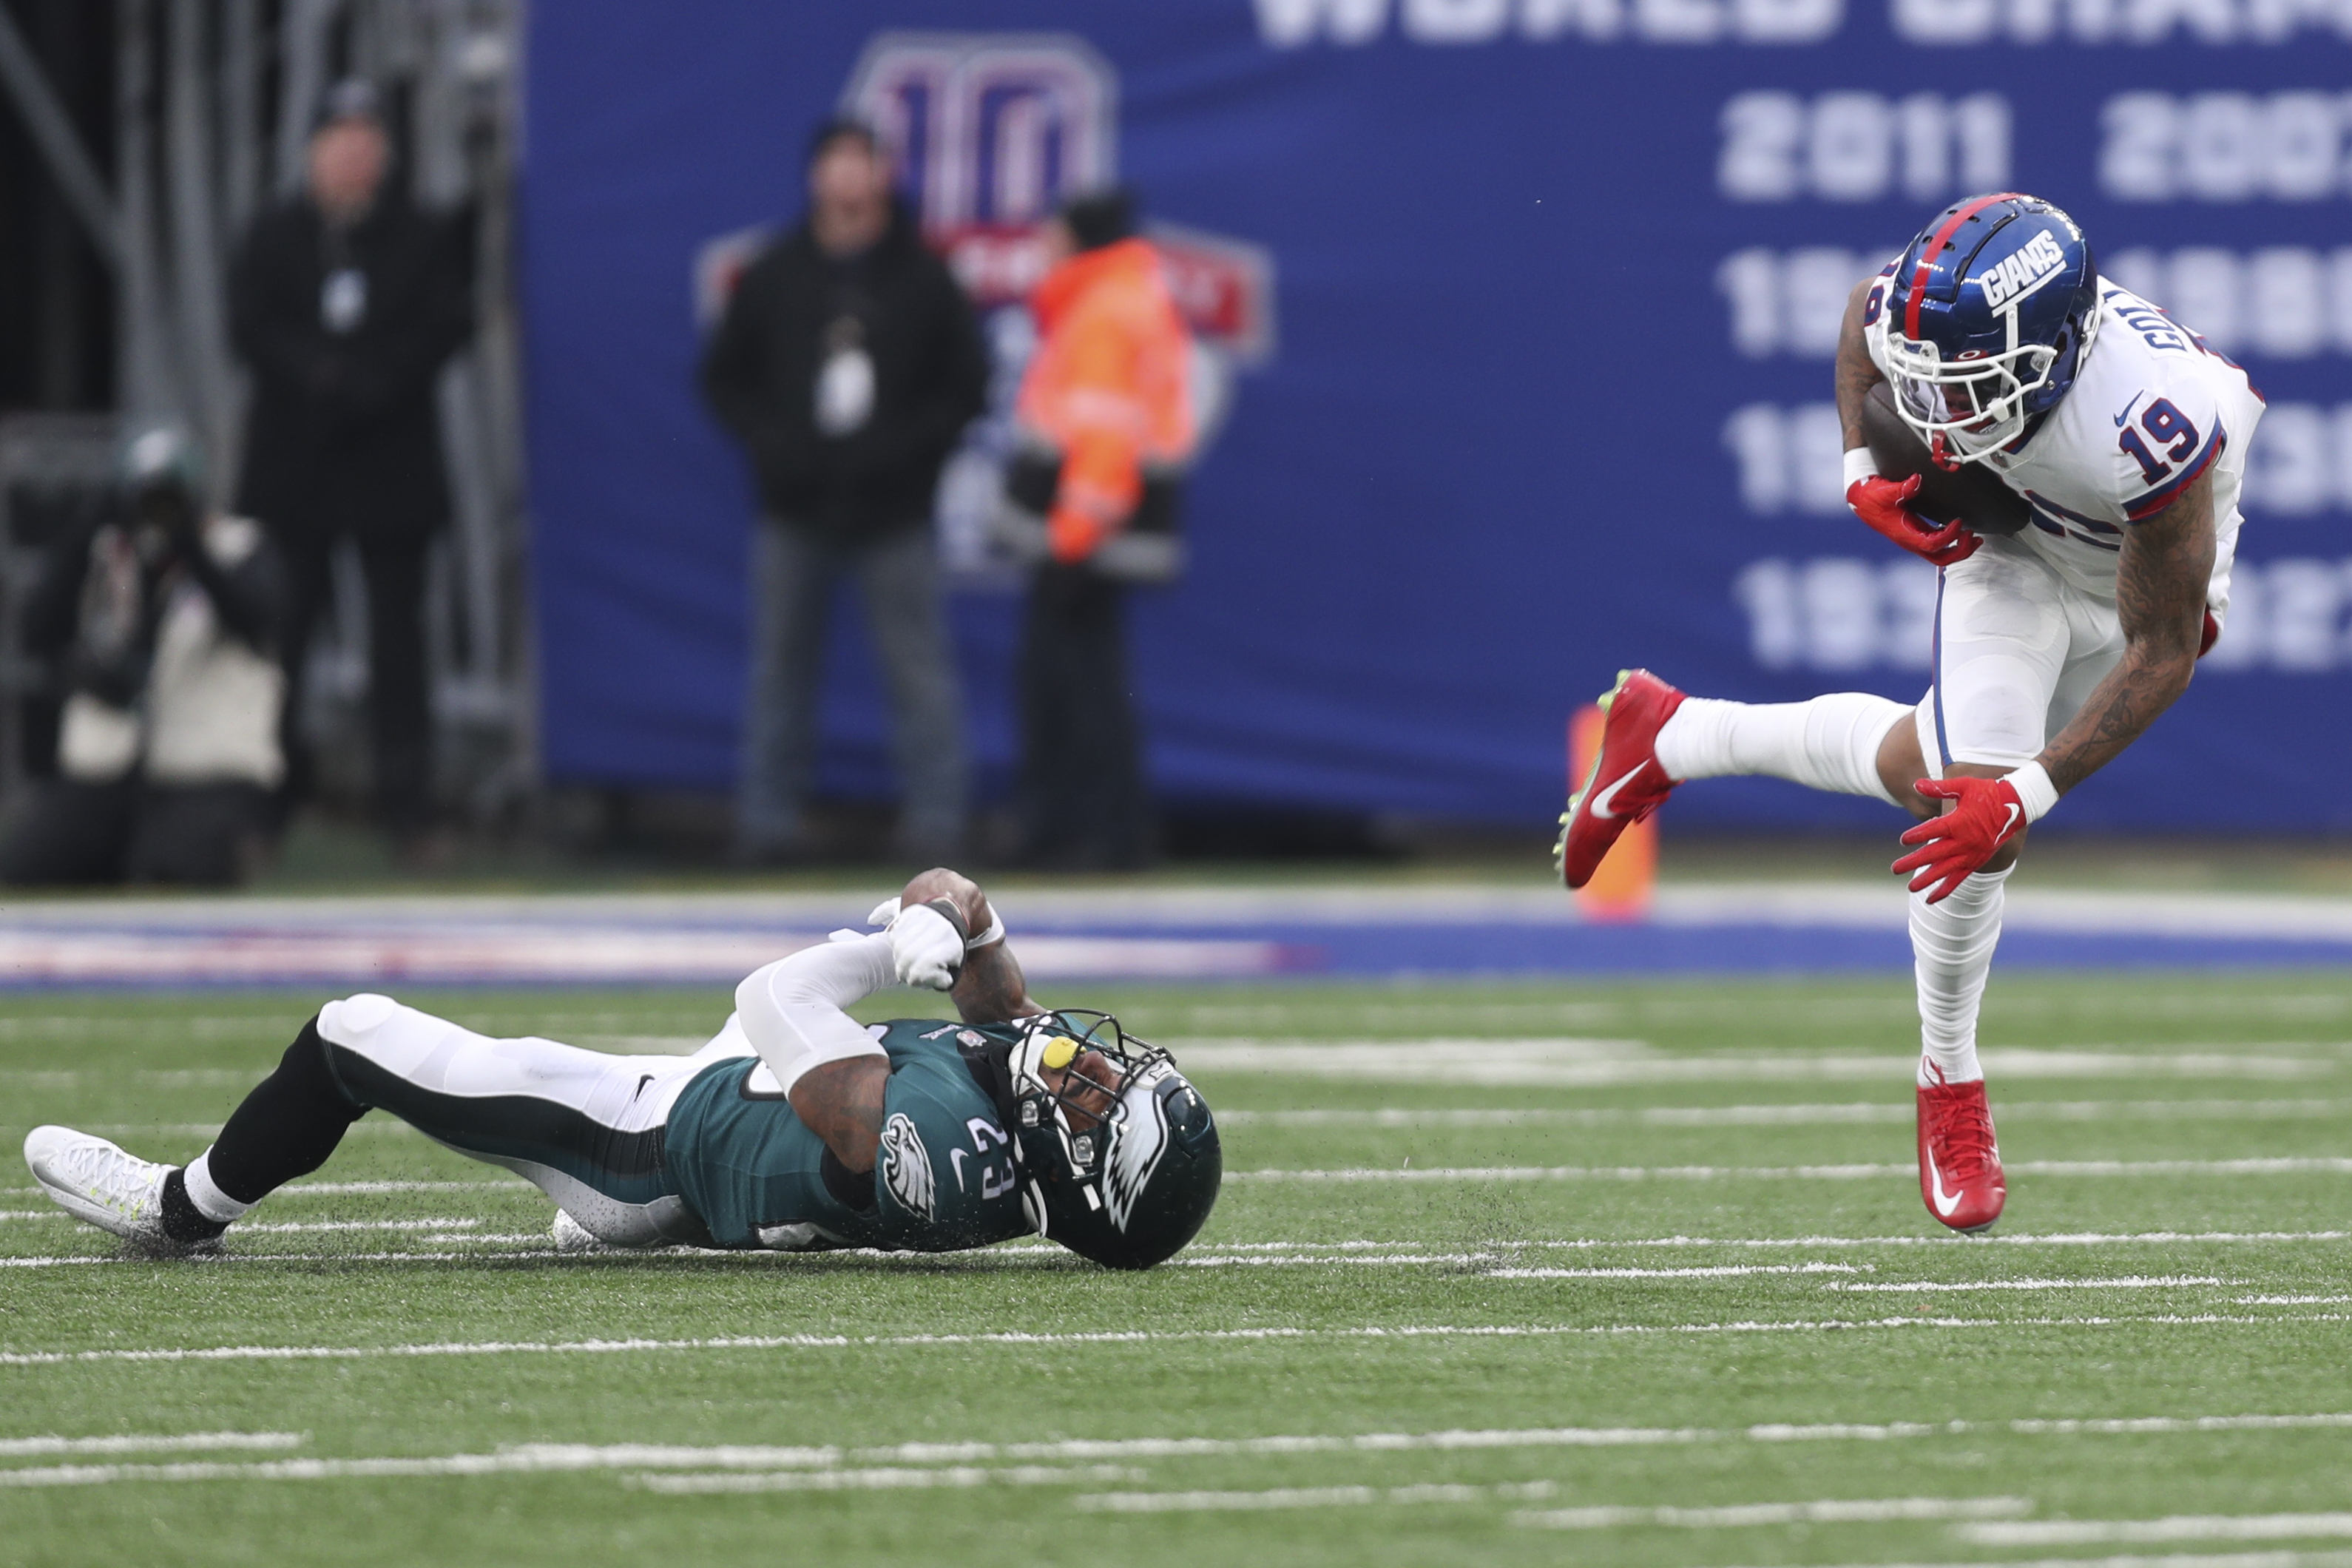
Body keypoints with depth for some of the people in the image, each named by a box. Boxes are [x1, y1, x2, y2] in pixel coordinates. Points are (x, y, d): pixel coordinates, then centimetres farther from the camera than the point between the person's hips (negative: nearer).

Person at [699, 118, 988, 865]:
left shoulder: (924, 280, 0)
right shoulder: (771, 278, 5)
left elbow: (965, 388, 3)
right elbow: (723, 376, 10)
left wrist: (902, 448, -10)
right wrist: (771, 443, -5)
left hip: (895, 516, -2)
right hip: (794, 510, 2)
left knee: (918, 667, -2)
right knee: (782, 663, 6)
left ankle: (935, 818, 2)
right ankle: (770, 817, 13)